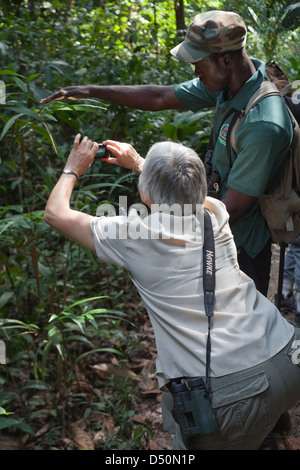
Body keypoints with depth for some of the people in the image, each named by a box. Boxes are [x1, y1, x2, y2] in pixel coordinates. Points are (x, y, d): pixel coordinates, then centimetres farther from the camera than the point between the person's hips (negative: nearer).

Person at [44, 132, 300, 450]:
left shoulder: (134, 236, -6)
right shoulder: (215, 214, 6)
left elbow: (55, 213, 10)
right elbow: (187, 187, 32)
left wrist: (73, 169, 28)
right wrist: (137, 162, 43)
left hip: (226, 398, -5)